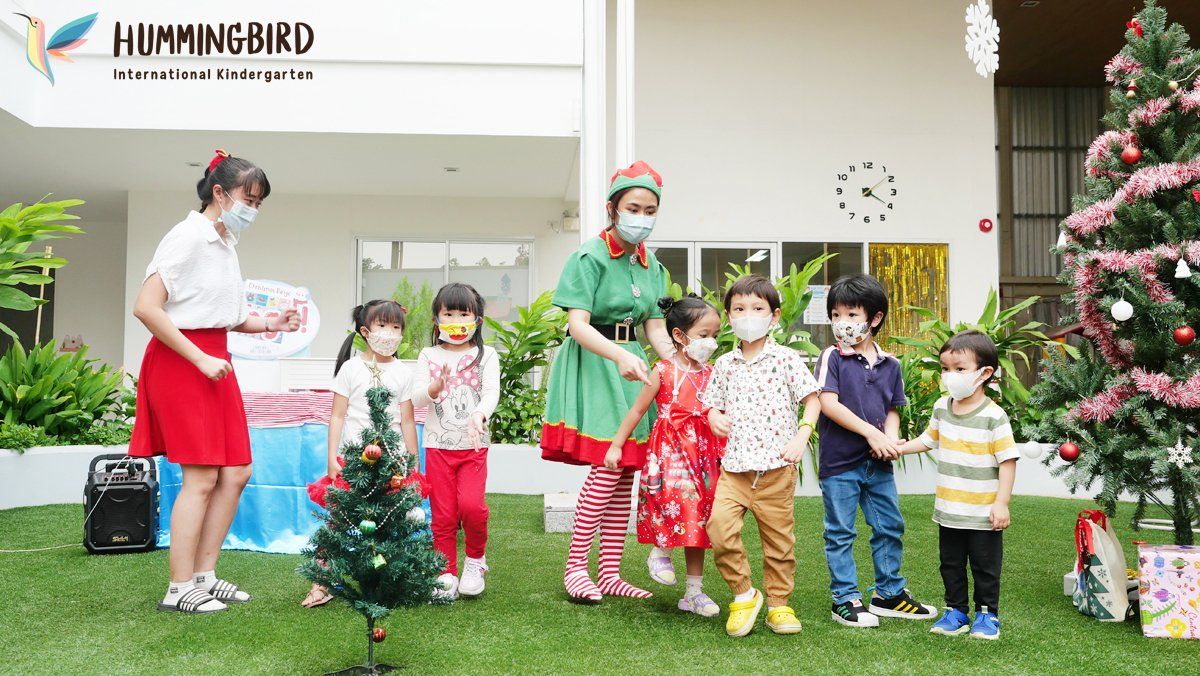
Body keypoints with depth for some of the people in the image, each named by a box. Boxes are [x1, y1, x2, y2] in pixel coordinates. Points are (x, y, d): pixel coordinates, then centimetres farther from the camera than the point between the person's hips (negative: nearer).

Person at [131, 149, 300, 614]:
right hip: (180, 361, -9)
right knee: (201, 476, -8)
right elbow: (146, 308, -19)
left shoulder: (225, 243, 15)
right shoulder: (188, 236, -11)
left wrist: (269, 324, 6)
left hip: (214, 360, 9)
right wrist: (200, 359, -20)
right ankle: (179, 589, 3)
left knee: (236, 472, 7)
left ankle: (204, 574, 17)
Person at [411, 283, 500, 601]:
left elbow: (491, 392, -9)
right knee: (443, 514, 4)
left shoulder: (485, 356, 3)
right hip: (437, 445, 2)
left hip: (473, 446, -1)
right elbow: (416, 396, -2)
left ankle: (476, 559, 8)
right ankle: (446, 573, 17)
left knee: (471, 504, -17)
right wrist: (434, 389, -25)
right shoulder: (429, 356, 6)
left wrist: (480, 414, -31)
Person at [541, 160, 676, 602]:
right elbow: (578, 324, -19)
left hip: (631, 364, 7)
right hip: (592, 364, -7)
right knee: (608, 466, -14)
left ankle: (610, 573, 15)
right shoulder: (590, 258, -10)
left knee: (626, 470, 6)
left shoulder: (651, 266, 11)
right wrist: (619, 355, -35)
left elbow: (656, 326, 10)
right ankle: (575, 567, -1)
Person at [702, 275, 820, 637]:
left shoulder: (786, 359, 0)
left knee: (779, 539, 6)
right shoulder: (724, 364, 10)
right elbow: (713, 402, 21)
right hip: (734, 467, 2)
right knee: (719, 526, -16)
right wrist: (714, 417, -2)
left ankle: (778, 604, 25)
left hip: (776, 467, -2)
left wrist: (801, 436, -13)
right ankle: (743, 594, 5)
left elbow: (812, 399, 0)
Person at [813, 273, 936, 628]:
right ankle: (845, 599, 15)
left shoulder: (889, 364, 7)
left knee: (890, 527, 14)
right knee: (840, 532, 4)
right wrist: (871, 434, -18)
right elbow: (828, 403, -16)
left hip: (878, 463, 5)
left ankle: (889, 593, 29)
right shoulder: (832, 357, -7)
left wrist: (890, 439, -7)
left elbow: (892, 409, 13)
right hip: (840, 462, -5)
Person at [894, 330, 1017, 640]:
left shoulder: (993, 416, -15)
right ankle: (955, 610, 29)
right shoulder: (942, 407, 3)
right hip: (948, 510, 5)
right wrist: (898, 448, 6)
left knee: (985, 567, 9)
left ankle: (987, 614, 25)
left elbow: (1008, 461, -14)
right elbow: (929, 439, 19)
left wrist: (1002, 503, -16)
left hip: (983, 513, -5)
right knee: (951, 565, 15)